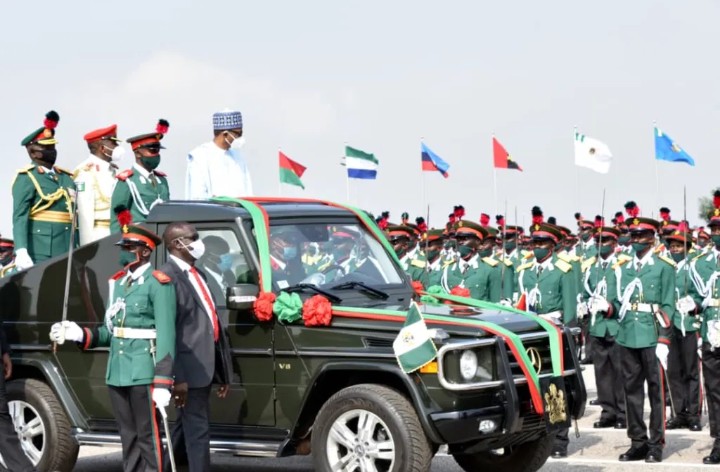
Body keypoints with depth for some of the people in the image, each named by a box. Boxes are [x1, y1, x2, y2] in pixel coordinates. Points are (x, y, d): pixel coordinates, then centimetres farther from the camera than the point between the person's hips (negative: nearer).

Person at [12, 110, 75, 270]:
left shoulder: (66, 177, 17)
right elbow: (19, 217, -12)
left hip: (66, 254, 7)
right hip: (39, 256, -6)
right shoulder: (26, 179, -3)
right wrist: (21, 251, -25)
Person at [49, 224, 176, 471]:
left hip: (144, 374, -7)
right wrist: (80, 334, -1)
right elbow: (111, 331, 17)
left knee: (148, 437, -3)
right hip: (117, 373, 7)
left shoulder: (158, 283, -8)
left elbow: (166, 335, -15)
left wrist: (162, 382, -21)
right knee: (128, 438, 13)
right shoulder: (117, 282, 16)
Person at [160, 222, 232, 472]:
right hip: (190, 367, -9)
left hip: (206, 366, 9)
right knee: (198, 430, -5)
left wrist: (223, 371, 17)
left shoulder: (197, 274, 17)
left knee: (186, 429, 16)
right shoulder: (168, 276, -13)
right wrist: (177, 377, -22)